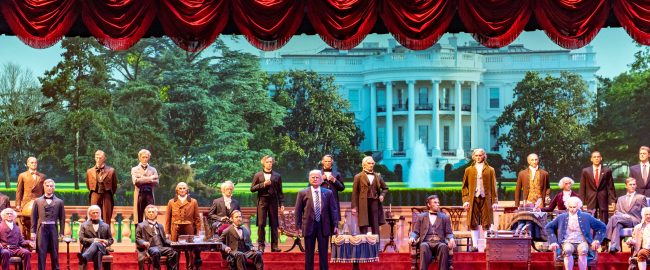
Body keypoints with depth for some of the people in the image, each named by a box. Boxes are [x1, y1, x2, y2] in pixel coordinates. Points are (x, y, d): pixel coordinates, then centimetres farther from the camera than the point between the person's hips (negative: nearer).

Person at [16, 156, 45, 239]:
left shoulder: (42, 176, 14)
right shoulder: (22, 176, 10)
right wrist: (18, 205, 0)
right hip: (26, 204, -1)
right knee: (26, 227, -3)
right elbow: (19, 191, 7)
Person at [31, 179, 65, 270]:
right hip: (41, 228, 0)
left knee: (54, 252, 5)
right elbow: (34, 217, 6)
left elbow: (62, 218, 6)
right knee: (41, 253, -2)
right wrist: (33, 231, 0)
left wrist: (61, 232, -1)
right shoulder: (37, 201, 8)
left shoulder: (59, 202, 7)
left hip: (53, 229, 0)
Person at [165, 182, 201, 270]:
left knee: (190, 252, -1)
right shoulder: (171, 202, 10)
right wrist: (167, 232, 3)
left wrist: (197, 232, 0)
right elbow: (168, 219, 9)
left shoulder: (193, 202, 8)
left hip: (189, 230, 0)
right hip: (175, 230, 0)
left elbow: (197, 218, 7)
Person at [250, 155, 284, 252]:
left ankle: (274, 245, 4)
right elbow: (252, 188, 3)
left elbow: (280, 191, 10)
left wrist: (282, 204, 2)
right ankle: (261, 245, 0)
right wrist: (263, 184, -10)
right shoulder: (258, 175, 8)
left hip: (273, 201, 1)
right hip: (262, 201, -1)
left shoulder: (277, 176, 11)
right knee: (261, 224, -5)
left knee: (274, 225, 1)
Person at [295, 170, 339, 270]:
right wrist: (298, 226, -3)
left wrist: (335, 225, 0)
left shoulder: (328, 193, 4)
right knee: (309, 253, 6)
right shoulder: (303, 193, 1)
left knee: (323, 253, 5)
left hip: (323, 226, 1)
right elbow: (298, 211, 2)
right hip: (309, 226, -1)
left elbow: (333, 210, 5)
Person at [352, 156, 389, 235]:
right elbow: (355, 193, 1)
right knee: (363, 228, -4)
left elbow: (385, 188, 25)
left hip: (375, 203, 3)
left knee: (375, 228, 1)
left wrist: (382, 195, 3)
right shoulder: (359, 177, 4)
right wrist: (354, 207, -6)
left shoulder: (377, 176, 14)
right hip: (363, 204, -3)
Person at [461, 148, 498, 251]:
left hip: (485, 199, -1)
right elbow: (464, 186, 10)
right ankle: (475, 245, 1)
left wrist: (495, 201, 0)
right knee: (473, 223, -1)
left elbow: (493, 187, 7)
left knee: (486, 223, -3)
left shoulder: (490, 170, 9)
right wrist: (465, 200, -1)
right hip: (473, 199, 1)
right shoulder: (469, 170, 11)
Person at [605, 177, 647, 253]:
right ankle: (614, 247, -53)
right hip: (622, 221, 3)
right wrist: (624, 215, -7)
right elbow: (617, 212, 17)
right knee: (617, 225, -37)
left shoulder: (641, 198, 17)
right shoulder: (620, 199, 28)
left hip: (635, 222, -3)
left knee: (614, 218, -31)